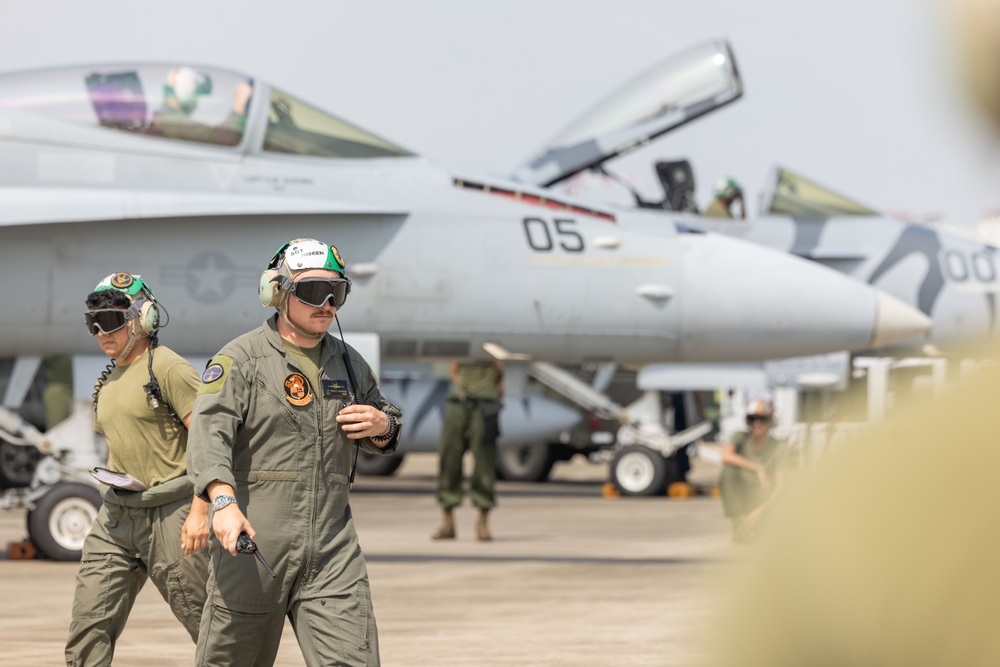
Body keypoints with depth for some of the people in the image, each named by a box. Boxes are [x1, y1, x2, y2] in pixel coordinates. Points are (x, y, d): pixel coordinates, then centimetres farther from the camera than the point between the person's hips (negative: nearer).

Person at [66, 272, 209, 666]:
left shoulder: (167, 368, -9)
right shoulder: (108, 382, 16)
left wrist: (200, 511, -21)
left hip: (169, 513, -8)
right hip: (116, 515, 8)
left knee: (205, 622, -1)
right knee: (89, 621, -2)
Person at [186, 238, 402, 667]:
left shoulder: (348, 364, 16)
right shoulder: (240, 358, -2)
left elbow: (383, 426, 31)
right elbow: (209, 431, -17)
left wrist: (383, 426, 4)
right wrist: (223, 503, -34)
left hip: (332, 549, 4)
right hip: (253, 542, -4)